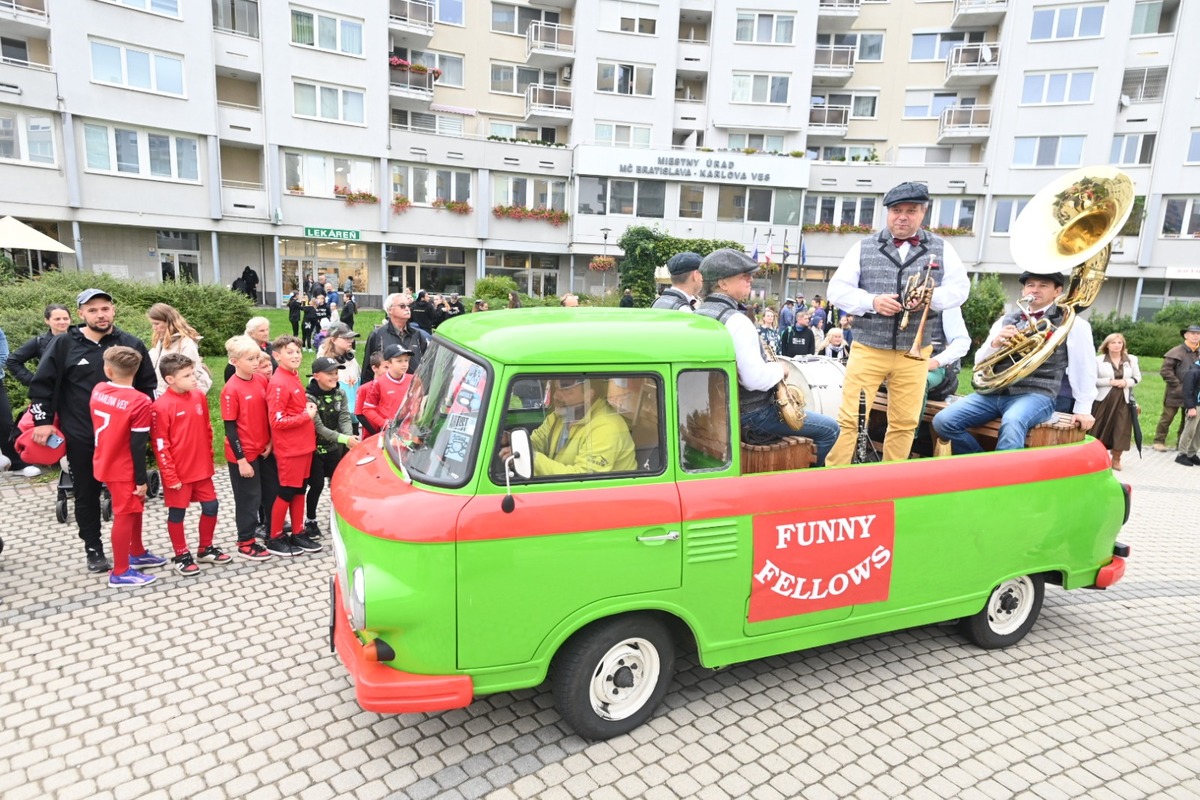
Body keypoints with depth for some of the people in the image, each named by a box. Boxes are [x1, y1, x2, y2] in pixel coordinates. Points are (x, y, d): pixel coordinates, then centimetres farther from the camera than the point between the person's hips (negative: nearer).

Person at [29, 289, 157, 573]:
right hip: (81, 438, 0)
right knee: (87, 496, 10)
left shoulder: (132, 344, 1)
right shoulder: (64, 344, -2)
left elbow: (148, 386, 8)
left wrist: (145, 422, 1)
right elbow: (41, 385, 2)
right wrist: (43, 420, -4)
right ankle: (94, 550, 24)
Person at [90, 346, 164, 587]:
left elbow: (102, 426, 10)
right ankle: (120, 572, 14)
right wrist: (141, 479, -14)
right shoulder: (140, 401, -22)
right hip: (123, 469, -7)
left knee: (135, 509, 22)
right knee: (125, 516, 4)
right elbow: (138, 446, -20)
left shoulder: (97, 391, -2)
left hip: (105, 463, 7)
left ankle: (137, 553, 38)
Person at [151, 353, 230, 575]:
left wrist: (209, 457, 12)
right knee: (177, 513, 9)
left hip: (202, 468, 6)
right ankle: (181, 556, 24)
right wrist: (169, 475, -13)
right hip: (178, 472, -6)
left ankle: (206, 549, 30)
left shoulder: (199, 397, 1)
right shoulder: (161, 407, -16)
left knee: (211, 507, 12)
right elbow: (160, 446, -14)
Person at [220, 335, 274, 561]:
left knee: (272, 491, 16)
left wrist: (270, 441, 2)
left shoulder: (262, 380, 0)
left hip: (264, 449, 6)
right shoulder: (231, 389, -17)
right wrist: (241, 459, -15)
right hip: (244, 453, -6)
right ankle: (246, 544, 20)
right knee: (249, 498, 5)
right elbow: (230, 427, -15)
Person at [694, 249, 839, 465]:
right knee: (830, 430, 2)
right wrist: (779, 368, -8)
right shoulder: (735, 320, -23)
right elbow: (756, 380, -28)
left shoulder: (697, 314, 5)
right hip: (749, 417, -10)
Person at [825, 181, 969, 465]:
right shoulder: (864, 248, 4)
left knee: (905, 423, 8)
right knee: (850, 419, -5)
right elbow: (837, 290, 1)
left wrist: (931, 297, -15)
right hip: (868, 349, -2)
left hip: (914, 352, 2)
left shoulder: (941, 249, 8)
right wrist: (872, 301, -16)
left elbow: (960, 287, 6)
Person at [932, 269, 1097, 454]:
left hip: (1036, 395, -5)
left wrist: (1083, 408, 3)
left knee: (1012, 423, -39)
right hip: (995, 392, 5)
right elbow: (979, 362, 13)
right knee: (943, 422, -15)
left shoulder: (1071, 323, 4)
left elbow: (1084, 367, 4)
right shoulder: (1006, 321, 17)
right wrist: (994, 344, -7)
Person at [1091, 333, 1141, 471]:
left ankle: (1116, 459, 12)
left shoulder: (1132, 359, 8)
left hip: (1123, 400, 2)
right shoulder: (1098, 360, -2)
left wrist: (1126, 382, -10)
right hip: (1103, 399, -2)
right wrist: (1110, 381, -17)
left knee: (1121, 429, 0)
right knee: (1100, 429, 3)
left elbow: (1138, 377, 10)